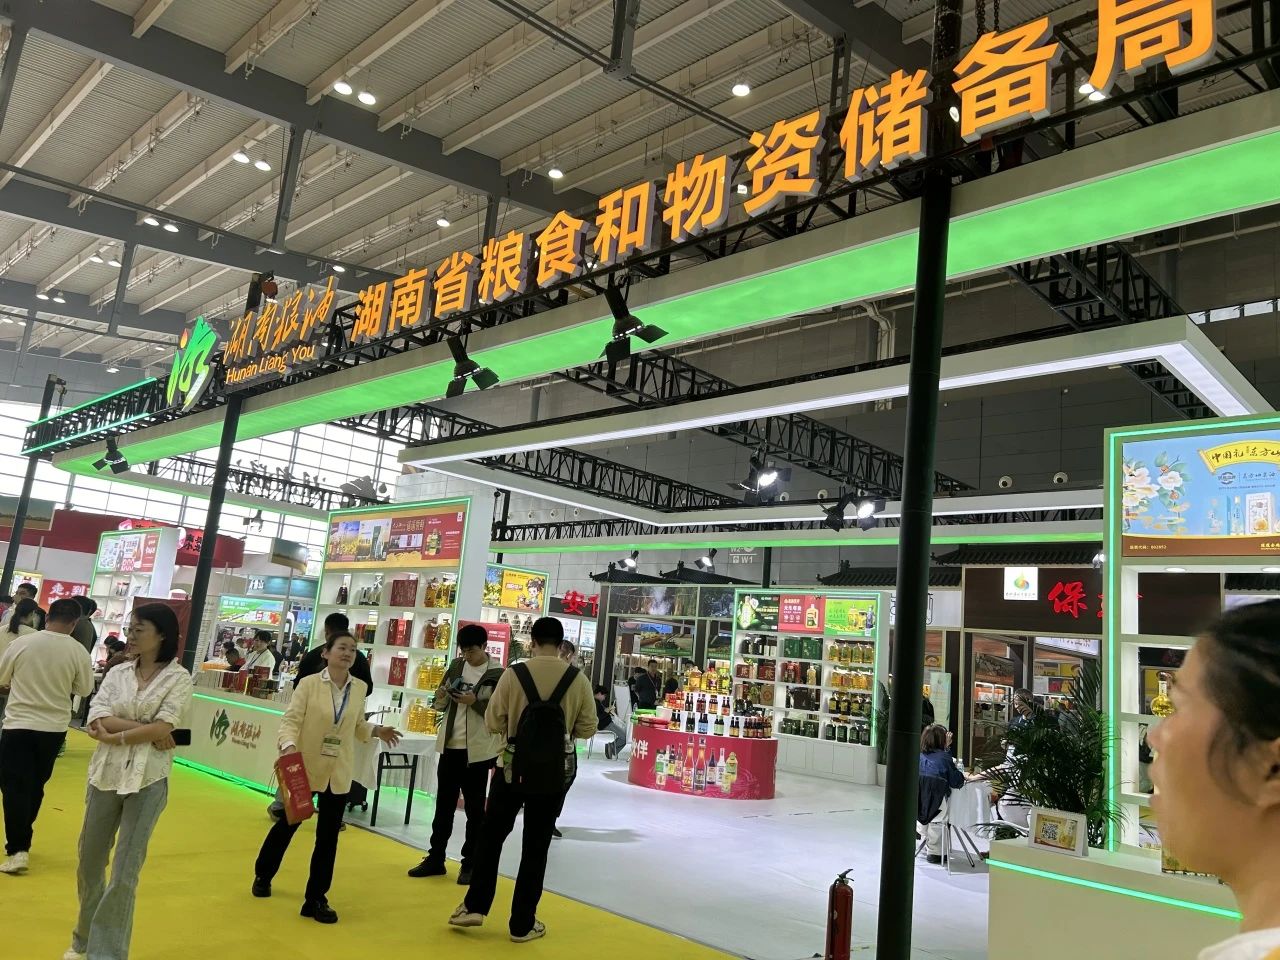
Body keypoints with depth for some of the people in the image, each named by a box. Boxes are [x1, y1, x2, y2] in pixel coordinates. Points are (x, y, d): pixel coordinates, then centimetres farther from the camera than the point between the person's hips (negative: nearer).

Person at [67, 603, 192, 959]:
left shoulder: (178, 678, -6)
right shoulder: (118, 673, 5)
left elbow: (163, 728, -16)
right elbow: (97, 719, -7)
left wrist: (115, 735, -11)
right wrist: (145, 730, -16)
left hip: (147, 781, -4)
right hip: (106, 775, 5)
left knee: (125, 873, -1)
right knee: (89, 862, 16)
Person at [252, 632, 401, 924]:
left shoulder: (360, 688, 2)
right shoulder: (309, 683, -10)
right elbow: (291, 719, -16)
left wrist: (377, 732, -4)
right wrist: (288, 746, -33)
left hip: (338, 773, 3)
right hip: (305, 768, -2)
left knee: (328, 835, 4)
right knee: (287, 824, 17)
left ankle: (316, 899, 17)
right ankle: (263, 875, 44)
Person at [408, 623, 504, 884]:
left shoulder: (497, 673, -9)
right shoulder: (457, 666, 7)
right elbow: (442, 705, 13)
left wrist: (475, 702, -25)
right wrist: (441, 697, -9)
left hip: (477, 750, -5)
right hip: (450, 745, 5)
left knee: (474, 809, 6)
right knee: (444, 804, 14)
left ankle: (470, 864, 15)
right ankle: (435, 858, 25)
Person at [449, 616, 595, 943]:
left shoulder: (513, 674, -11)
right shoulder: (578, 679, -8)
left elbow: (493, 722, -3)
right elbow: (587, 729, -1)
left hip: (514, 766, -1)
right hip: (555, 772, 1)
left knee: (491, 836, 19)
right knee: (536, 847, 11)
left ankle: (475, 906, 21)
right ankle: (522, 923, 19)